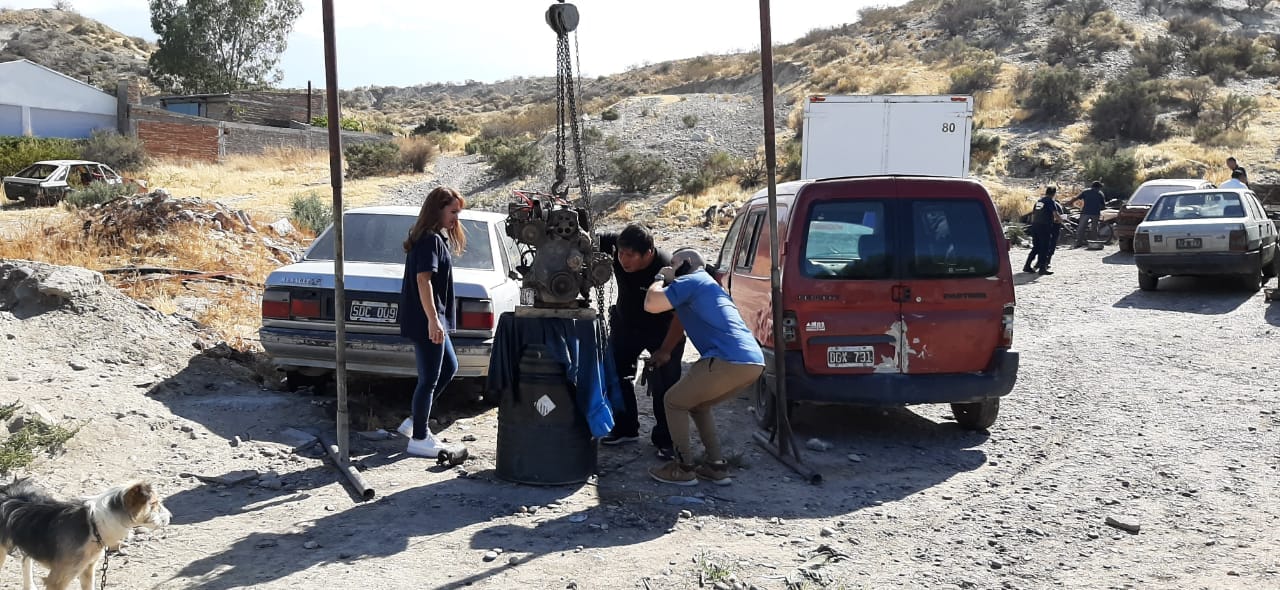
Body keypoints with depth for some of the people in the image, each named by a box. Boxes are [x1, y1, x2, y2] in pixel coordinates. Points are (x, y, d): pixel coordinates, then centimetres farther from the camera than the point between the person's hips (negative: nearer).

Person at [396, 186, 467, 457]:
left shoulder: (436, 238, 15)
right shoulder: (431, 240, -16)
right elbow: (423, 280, -24)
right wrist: (433, 320, -27)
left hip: (431, 319, 11)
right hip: (425, 321, -11)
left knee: (449, 367, 20)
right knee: (429, 378, -2)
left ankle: (415, 422, 25)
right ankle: (418, 439, 9)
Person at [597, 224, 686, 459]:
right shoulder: (615, 244, -24)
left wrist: (665, 350, -21)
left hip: (662, 331, -5)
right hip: (625, 324, 5)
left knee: (663, 385, -11)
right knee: (615, 372, 6)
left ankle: (665, 440, 4)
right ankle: (625, 429, 21)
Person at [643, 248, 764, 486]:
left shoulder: (689, 282, 3)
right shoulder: (710, 284, 32)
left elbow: (651, 304, -6)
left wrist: (660, 278, 11)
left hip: (729, 360, -9)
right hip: (754, 361, 9)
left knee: (674, 402, 9)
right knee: (698, 404, 26)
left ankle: (683, 468, 10)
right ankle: (716, 466, 22)